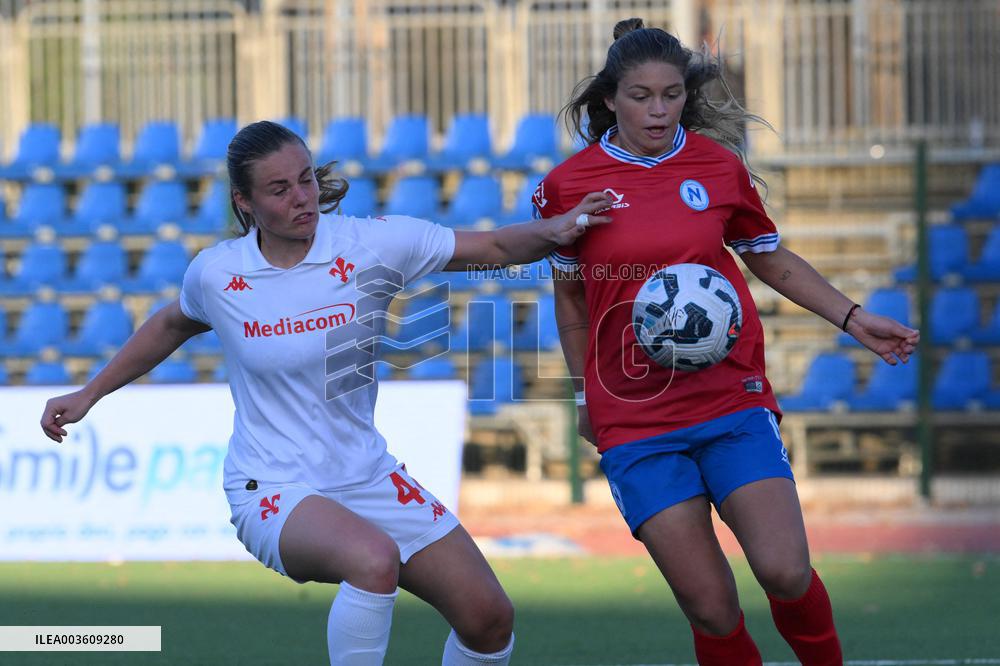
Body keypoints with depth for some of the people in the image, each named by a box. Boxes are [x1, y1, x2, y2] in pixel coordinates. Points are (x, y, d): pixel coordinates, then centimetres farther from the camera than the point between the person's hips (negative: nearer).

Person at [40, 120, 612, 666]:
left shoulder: (370, 244, -8)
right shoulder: (216, 274, -7)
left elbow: (494, 248, -4)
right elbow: (173, 326, 16)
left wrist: (554, 231, -24)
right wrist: (89, 395, 20)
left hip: (368, 476, 4)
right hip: (274, 491, -3)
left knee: (490, 618, -3)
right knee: (373, 559, -36)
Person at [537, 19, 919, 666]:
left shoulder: (718, 165, 2)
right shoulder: (570, 184, 0)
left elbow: (773, 260, 17)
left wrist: (854, 318, 8)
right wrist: (586, 398, 18)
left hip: (733, 399, 1)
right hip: (634, 423, -1)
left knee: (785, 571, -13)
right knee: (711, 607, -8)